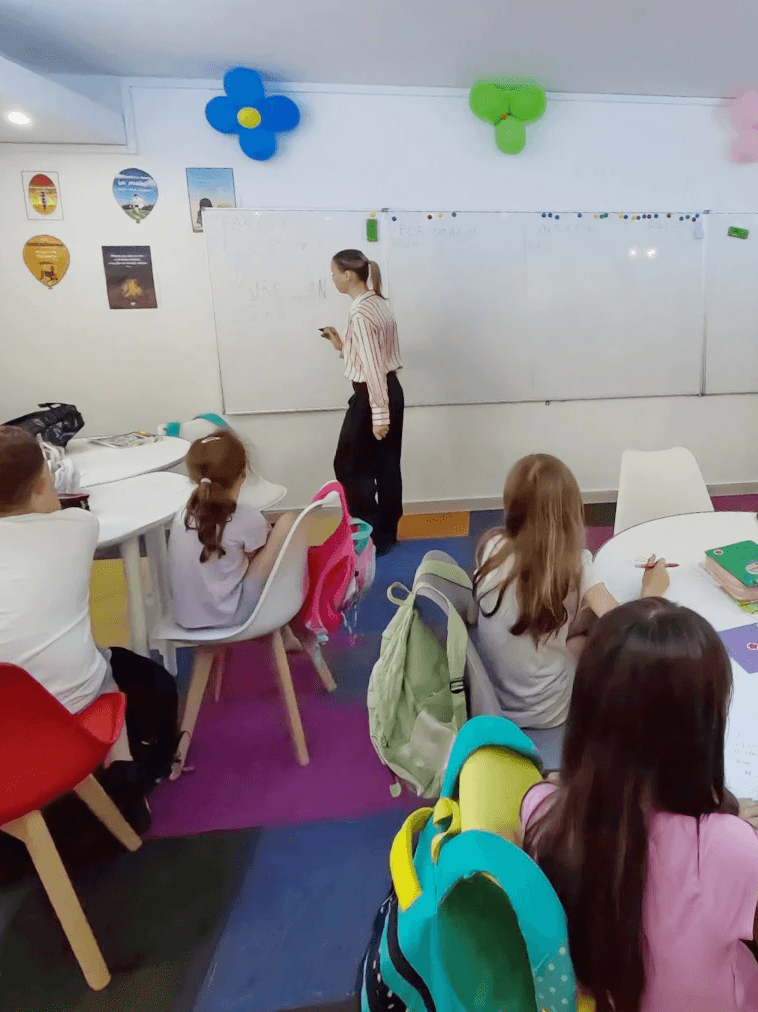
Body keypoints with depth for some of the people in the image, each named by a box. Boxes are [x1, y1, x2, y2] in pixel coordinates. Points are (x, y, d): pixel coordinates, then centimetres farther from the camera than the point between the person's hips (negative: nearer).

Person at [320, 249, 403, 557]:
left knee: (350, 467, 4)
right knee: (387, 466, 15)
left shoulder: (360, 313, -19)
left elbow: (373, 367, -23)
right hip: (392, 391, 10)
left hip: (372, 396, -9)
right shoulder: (379, 303, 10)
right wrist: (342, 346, 17)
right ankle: (386, 533, 26)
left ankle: (370, 537, 11)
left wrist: (378, 415, -22)